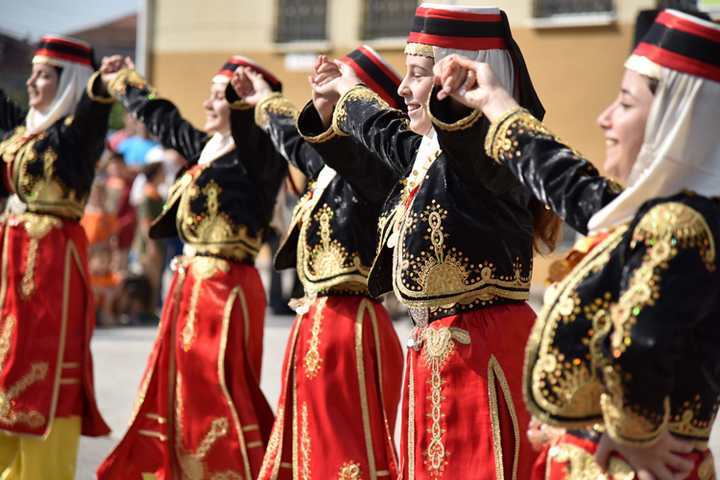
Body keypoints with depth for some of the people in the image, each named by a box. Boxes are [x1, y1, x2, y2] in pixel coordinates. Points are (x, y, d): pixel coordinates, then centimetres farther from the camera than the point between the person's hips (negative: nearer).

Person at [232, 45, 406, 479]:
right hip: (318, 322, 10)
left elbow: (338, 149, -36)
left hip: (349, 330, -10)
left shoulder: (373, 170, -14)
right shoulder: (335, 169, 13)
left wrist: (327, 110, -48)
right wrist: (265, 102, 45)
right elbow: (299, 144, 33)